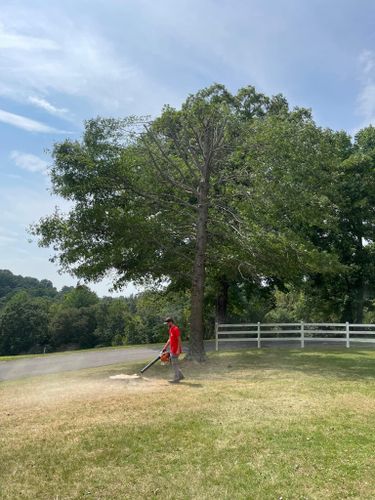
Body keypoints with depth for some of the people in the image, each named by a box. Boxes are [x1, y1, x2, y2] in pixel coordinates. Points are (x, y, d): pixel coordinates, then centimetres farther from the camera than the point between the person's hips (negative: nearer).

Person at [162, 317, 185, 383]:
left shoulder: (176, 329, -17)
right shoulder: (170, 329, 13)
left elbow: (179, 340, -20)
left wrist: (178, 350, -24)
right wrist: (165, 347, 19)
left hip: (176, 350, -10)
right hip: (172, 350, 10)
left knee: (175, 364, -4)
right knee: (174, 364, 15)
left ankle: (176, 379, 3)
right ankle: (180, 376, 23)